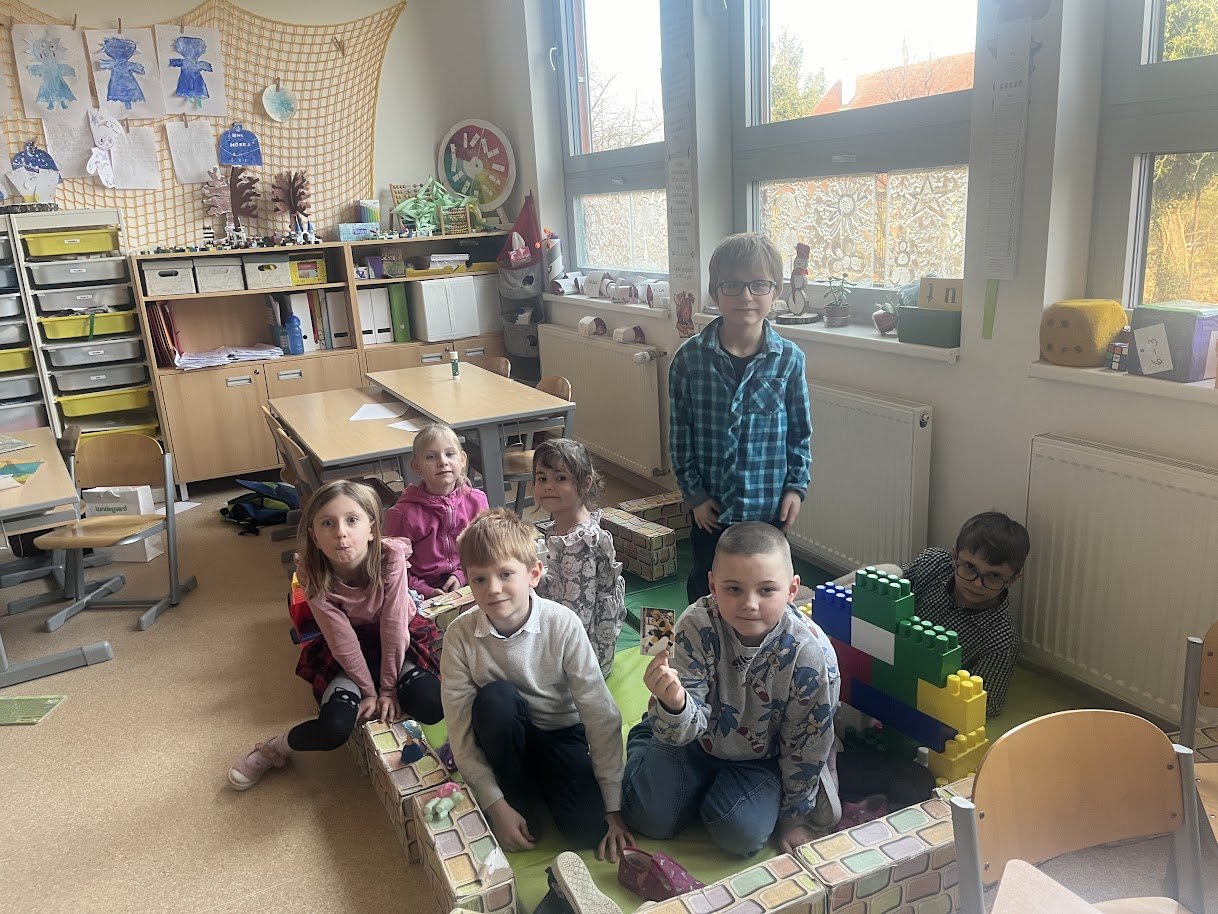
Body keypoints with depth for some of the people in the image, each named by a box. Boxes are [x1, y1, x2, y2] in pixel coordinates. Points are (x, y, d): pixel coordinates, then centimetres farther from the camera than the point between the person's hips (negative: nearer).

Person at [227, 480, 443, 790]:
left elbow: (393, 626, -22)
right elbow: (343, 640, -19)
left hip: (399, 641, 0)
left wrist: (388, 688, -16)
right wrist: (369, 691, -15)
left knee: (432, 705, -24)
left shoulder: (391, 557, -30)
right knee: (334, 728, -20)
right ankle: (274, 749, 10)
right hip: (348, 651, 0)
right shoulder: (312, 575, -25)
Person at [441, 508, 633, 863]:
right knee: (494, 698, -33)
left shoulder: (562, 624, -23)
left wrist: (613, 807, -17)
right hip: (504, 737, 1)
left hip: (560, 732, 0)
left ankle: (543, 783, 10)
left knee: (589, 830, -23)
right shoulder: (460, 635, -19)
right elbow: (460, 730, -15)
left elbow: (601, 715, -19)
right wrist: (495, 804, -20)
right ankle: (520, 801, -9)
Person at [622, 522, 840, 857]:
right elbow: (685, 729, -28)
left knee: (741, 832, -21)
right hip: (698, 738, 1)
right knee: (651, 817, -6)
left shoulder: (812, 655, -28)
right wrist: (674, 704, -53)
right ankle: (643, 745, 24)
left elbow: (806, 748, -12)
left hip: (760, 758, 0)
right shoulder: (697, 625, -28)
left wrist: (793, 817, 0)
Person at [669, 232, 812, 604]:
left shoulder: (789, 359, -8)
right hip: (710, 506, 0)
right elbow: (680, 433, -3)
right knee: (704, 587, 17)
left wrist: (796, 486, -2)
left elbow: (801, 432, 2)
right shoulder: (690, 357, -10)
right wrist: (694, 493, -5)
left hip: (768, 505, 0)